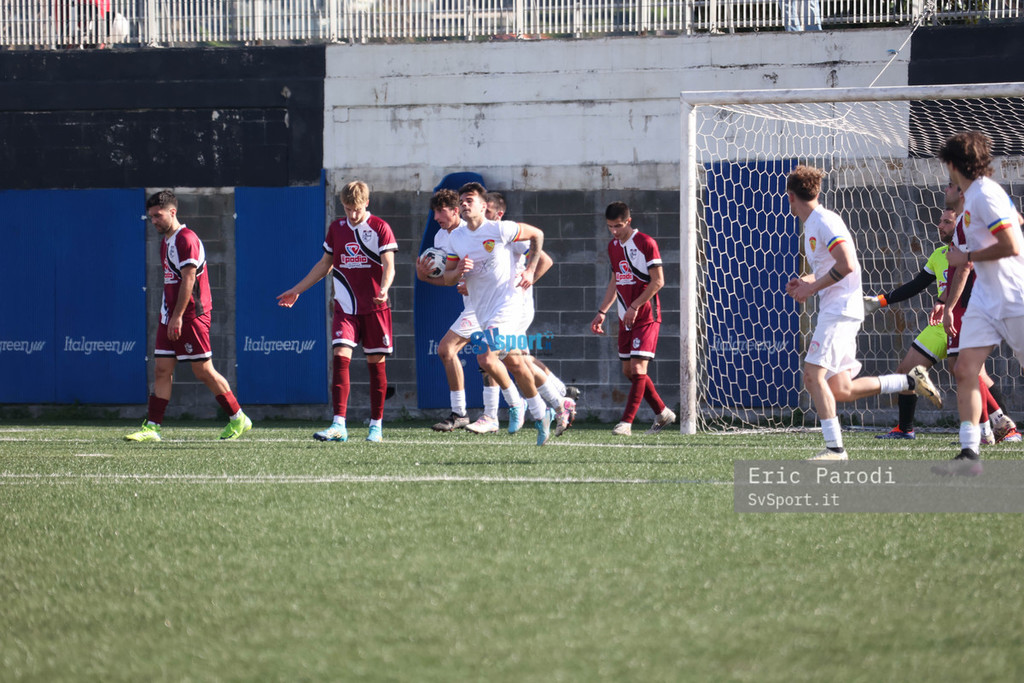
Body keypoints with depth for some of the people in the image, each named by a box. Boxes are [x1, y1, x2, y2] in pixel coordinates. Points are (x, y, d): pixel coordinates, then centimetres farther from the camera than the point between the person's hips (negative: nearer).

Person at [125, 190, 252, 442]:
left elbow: (188, 280, -19)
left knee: (203, 371, -4)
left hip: (191, 316, -9)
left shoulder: (186, 240, -14)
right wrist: (168, 315, 17)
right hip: (170, 316, 9)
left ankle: (238, 419, 8)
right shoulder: (166, 242, 16)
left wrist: (178, 317, -22)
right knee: (162, 370, 2)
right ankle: (151, 427, 0)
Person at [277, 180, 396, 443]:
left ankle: (376, 425, 13)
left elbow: (389, 266, -11)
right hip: (345, 306, 3)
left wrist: (384, 288, -32)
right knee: (340, 356, -13)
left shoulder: (380, 228, -3)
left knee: (376, 361, 2)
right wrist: (297, 291, 22)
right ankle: (339, 425, -18)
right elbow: (325, 264, 20)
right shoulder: (336, 228, 9)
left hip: (375, 307, -3)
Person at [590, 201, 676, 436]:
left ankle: (626, 422, -12)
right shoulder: (613, 246, 11)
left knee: (638, 368, -13)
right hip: (626, 318, 8)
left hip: (646, 317, -8)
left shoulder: (646, 243, -12)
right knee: (628, 371, 9)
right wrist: (602, 312, 15)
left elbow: (658, 281, -14)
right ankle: (663, 413, 23)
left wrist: (634, 307, -17)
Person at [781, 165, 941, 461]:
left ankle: (835, 447, -18)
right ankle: (911, 381, 13)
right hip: (834, 311, 10)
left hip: (840, 310, -10)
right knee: (841, 390, 6)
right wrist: (805, 281, 12)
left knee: (813, 375, -16)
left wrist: (812, 288, -14)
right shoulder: (812, 225, 19)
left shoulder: (825, 222, -11)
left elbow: (846, 265, -21)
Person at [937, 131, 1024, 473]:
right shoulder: (973, 195, 13)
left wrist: (967, 257, -12)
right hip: (985, 297, 9)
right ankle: (969, 452, -8)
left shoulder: (985, 195, -17)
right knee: (965, 370, -4)